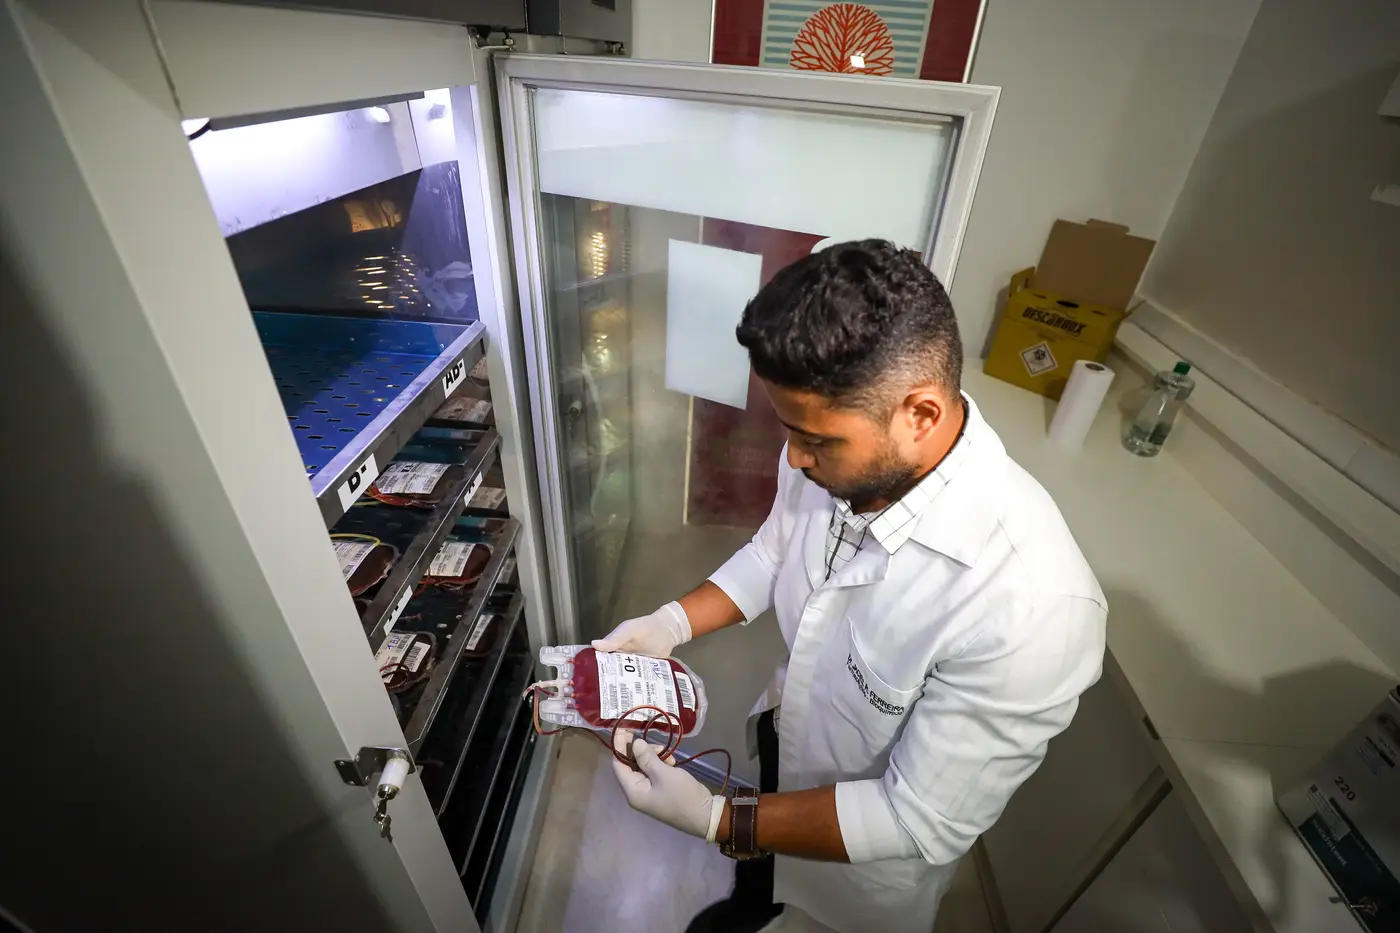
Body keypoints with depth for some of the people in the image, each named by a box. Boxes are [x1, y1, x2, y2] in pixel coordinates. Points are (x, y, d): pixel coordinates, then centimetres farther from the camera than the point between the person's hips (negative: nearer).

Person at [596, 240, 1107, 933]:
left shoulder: (1029, 603, -41)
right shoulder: (837, 453, -23)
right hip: (783, 742, 6)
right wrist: (673, 623, -15)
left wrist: (717, 822, -26)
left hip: (872, 854, -5)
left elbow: (920, 823, -29)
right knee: (758, 862, 36)